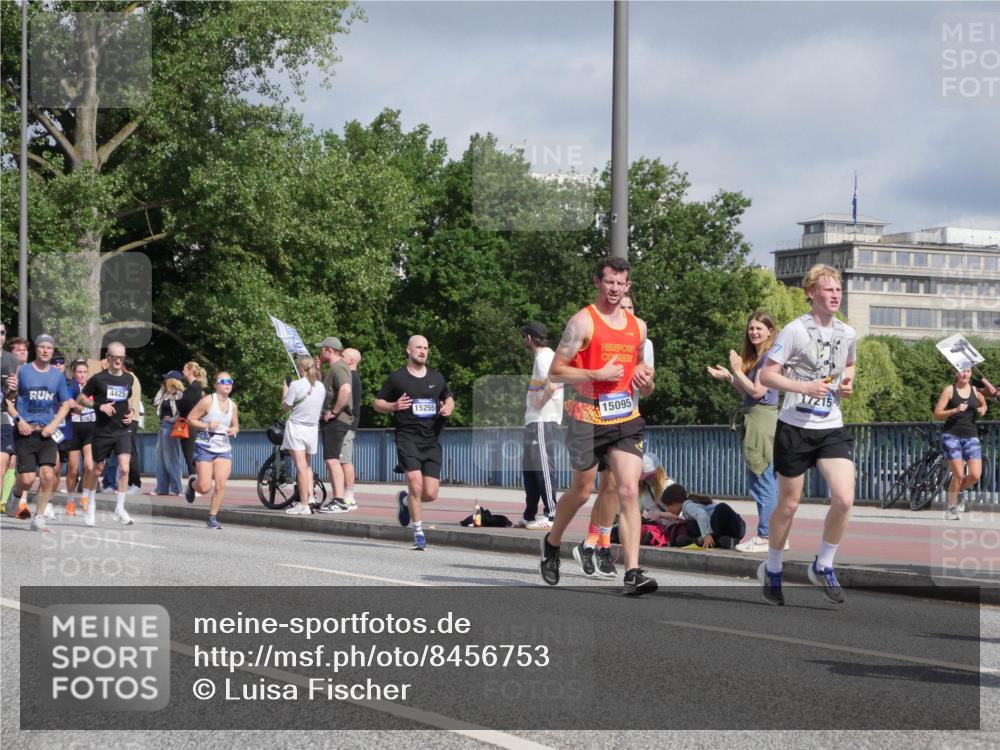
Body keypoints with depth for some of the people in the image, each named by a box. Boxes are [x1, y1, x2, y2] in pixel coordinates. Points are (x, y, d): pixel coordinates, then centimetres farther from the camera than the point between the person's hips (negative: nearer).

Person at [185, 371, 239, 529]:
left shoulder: (232, 405, 7)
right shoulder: (208, 401, -9)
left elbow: (235, 426, 20)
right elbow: (190, 418, -6)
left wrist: (234, 430, -3)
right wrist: (207, 426, -19)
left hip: (224, 449, 4)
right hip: (205, 447, -4)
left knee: (221, 484, -11)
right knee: (205, 488, -7)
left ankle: (213, 517, 4)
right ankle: (192, 483, 30)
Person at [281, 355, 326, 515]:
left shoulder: (296, 385, -14)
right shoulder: (321, 386, 1)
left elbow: (285, 406, -7)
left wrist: (285, 390, 9)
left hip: (297, 427, -5)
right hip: (312, 428, 5)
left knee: (301, 466, -7)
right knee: (307, 465, 21)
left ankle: (303, 505, -9)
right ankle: (310, 498, 10)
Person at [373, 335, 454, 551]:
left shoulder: (437, 377, 14)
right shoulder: (396, 378, 2)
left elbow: (449, 398, 29)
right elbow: (377, 403, 8)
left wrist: (448, 408, 5)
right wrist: (393, 406, -13)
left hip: (432, 441, 4)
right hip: (408, 438, -4)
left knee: (431, 494, -1)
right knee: (416, 485, -18)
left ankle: (405, 499, 33)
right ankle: (418, 533, -5)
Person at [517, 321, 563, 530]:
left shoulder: (543, 358, -13)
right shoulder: (548, 356, 18)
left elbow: (551, 386, -26)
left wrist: (539, 404, -13)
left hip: (542, 421, -11)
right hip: (534, 421, 11)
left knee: (543, 468, -9)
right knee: (529, 468, 14)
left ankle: (551, 515, -9)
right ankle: (529, 516, 20)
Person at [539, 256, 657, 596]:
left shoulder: (638, 326, 13)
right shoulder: (582, 322, -5)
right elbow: (555, 371, -8)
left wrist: (645, 379, 5)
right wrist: (598, 374, -17)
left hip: (626, 419, 4)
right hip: (588, 419, -4)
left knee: (629, 491, -10)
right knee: (581, 491, 10)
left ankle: (633, 573, -15)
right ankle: (552, 542, 39)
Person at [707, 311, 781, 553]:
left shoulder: (769, 357, -10)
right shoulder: (755, 356, 19)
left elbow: (758, 391, -16)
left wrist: (737, 371, -10)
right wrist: (728, 377, 12)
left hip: (763, 421, -10)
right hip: (756, 422, 10)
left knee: (763, 483, -7)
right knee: (768, 484, 11)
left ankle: (765, 536, -5)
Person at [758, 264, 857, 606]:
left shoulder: (848, 334, 6)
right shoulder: (795, 330, -10)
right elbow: (766, 375, -10)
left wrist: (847, 383, 5)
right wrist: (803, 387, -22)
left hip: (832, 428, 4)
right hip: (795, 427, -4)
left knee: (844, 498, -14)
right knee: (788, 505, 6)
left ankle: (823, 566, 6)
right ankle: (772, 570, 28)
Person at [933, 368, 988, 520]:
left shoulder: (975, 390, 8)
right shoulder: (949, 390, -2)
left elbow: (983, 404, 29)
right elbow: (937, 414, -5)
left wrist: (983, 410, 5)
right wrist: (955, 410, -19)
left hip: (971, 437, 3)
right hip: (951, 435, -3)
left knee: (976, 475, -10)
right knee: (958, 475, -11)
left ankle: (961, 490, 23)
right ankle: (950, 509, 6)